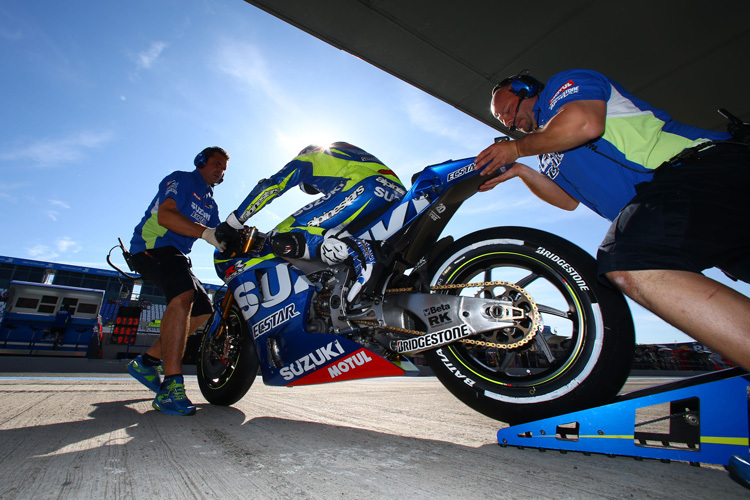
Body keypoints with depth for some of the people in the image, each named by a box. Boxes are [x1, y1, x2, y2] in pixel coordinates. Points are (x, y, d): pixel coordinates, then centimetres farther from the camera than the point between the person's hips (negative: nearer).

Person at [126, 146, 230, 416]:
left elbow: (220, 239, 16)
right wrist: (206, 232, -30)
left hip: (175, 255, 9)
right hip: (152, 246, -9)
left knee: (202, 309, 2)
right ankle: (171, 387, -37)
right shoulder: (181, 179, -1)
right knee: (183, 294, -33)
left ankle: (147, 361, 13)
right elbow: (165, 215, -19)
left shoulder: (210, 204, 23)